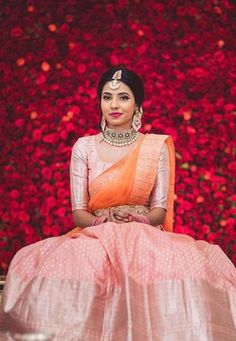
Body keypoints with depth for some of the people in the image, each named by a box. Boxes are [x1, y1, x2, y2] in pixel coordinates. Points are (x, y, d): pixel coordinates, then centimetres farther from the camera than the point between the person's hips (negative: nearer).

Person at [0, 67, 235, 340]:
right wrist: (104, 221, -19)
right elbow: (78, 212, 3)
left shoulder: (156, 146, 6)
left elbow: (160, 210, 4)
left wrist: (136, 220, -18)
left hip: (145, 236, 1)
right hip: (95, 236, 0)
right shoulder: (84, 147, 5)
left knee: (193, 264, -35)